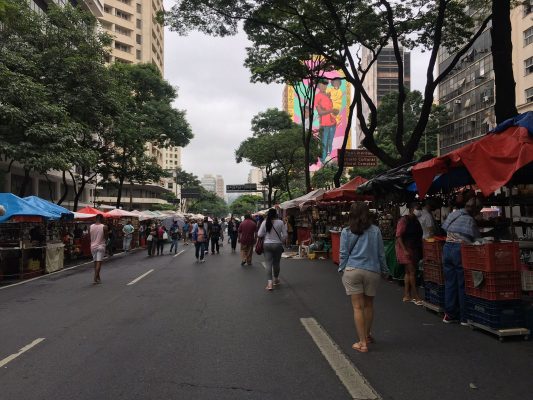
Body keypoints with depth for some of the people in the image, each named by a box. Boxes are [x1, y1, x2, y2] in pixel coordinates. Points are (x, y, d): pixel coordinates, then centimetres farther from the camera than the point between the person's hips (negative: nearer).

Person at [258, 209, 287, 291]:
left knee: (268, 263, 1)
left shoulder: (264, 223, -6)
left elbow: (259, 234, -2)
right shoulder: (280, 222, -9)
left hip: (267, 245, 0)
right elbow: (285, 235, -5)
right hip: (277, 244, 0)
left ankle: (270, 283, -8)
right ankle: (276, 280, 34)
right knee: (276, 263, 15)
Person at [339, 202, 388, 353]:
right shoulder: (375, 231, 0)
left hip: (352, 271, -1)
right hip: (372, 271, 2)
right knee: (368, 305, 19)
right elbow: (381, 253, 4)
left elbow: (344, 254, 0)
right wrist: (384, 270, 15)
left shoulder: (346, 232, -2)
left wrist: (342, 270, 12)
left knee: (358, 307, 3)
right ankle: (367, 335, 35)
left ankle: (363, 343, 5)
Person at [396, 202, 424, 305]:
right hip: (406, 249, -8)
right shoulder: (404, 220, -12)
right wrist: (404, 250, -20)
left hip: (414, 249, 8)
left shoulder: (416, 220, 9)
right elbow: (398, 236, -15)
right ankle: (415, 296, 0)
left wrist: (420, 248, 8)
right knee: (412, 271, -7)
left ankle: (407, 295, 18)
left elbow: (419, 235, 16)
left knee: (408, 272, 11)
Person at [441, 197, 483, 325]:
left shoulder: (452, 215, 10)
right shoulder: (470, 220, -10)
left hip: (447, 248, 7)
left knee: (449, 282, 12)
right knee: (463, 285, 3)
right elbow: (477, 240, -6)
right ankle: (464, 317, 10)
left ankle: (449, 314, 19)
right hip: (460, 250, -7)